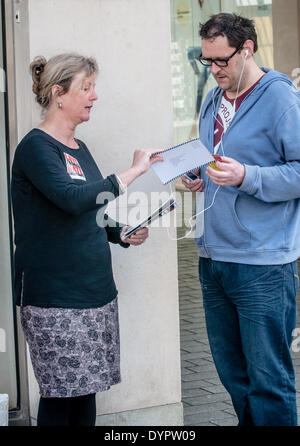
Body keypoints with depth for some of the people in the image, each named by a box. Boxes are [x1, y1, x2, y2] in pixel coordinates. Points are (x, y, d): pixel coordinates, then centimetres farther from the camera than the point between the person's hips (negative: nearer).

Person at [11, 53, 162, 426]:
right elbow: (72, 199, -27)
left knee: (86, 387, 10)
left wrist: (122, 233, 5)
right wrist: (132, 172, -22)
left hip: (94, 289, 8)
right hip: (53, 294, -8)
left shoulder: (78, 149, 15)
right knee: (61, 393, -4)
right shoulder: (35, 147, -11)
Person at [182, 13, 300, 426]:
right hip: (213, 257, 8)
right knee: (231, 372, 15)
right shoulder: (213, 100, 15)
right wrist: (201, 180, 7)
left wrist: (246, 177, -24)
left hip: (262, 264, -8)